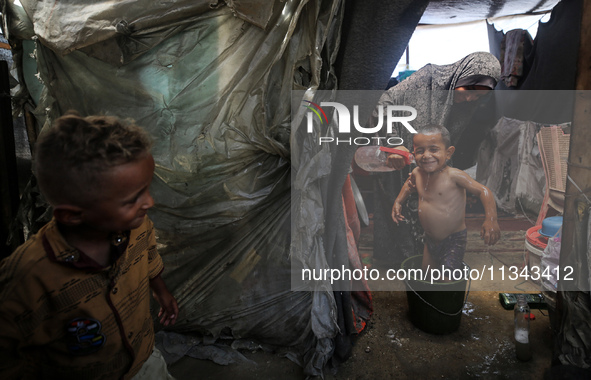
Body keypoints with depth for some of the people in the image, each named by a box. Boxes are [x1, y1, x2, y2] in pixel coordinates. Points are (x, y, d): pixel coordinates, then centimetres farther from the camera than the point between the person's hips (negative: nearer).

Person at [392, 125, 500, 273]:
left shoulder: (454, 176, -21)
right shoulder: (417, 173, -4)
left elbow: (483, 191, -20)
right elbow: (409, 184, 20)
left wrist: (491, 220, -31)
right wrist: (398, 201, 11)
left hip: (453, 240, -6)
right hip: (430, 240, 6)